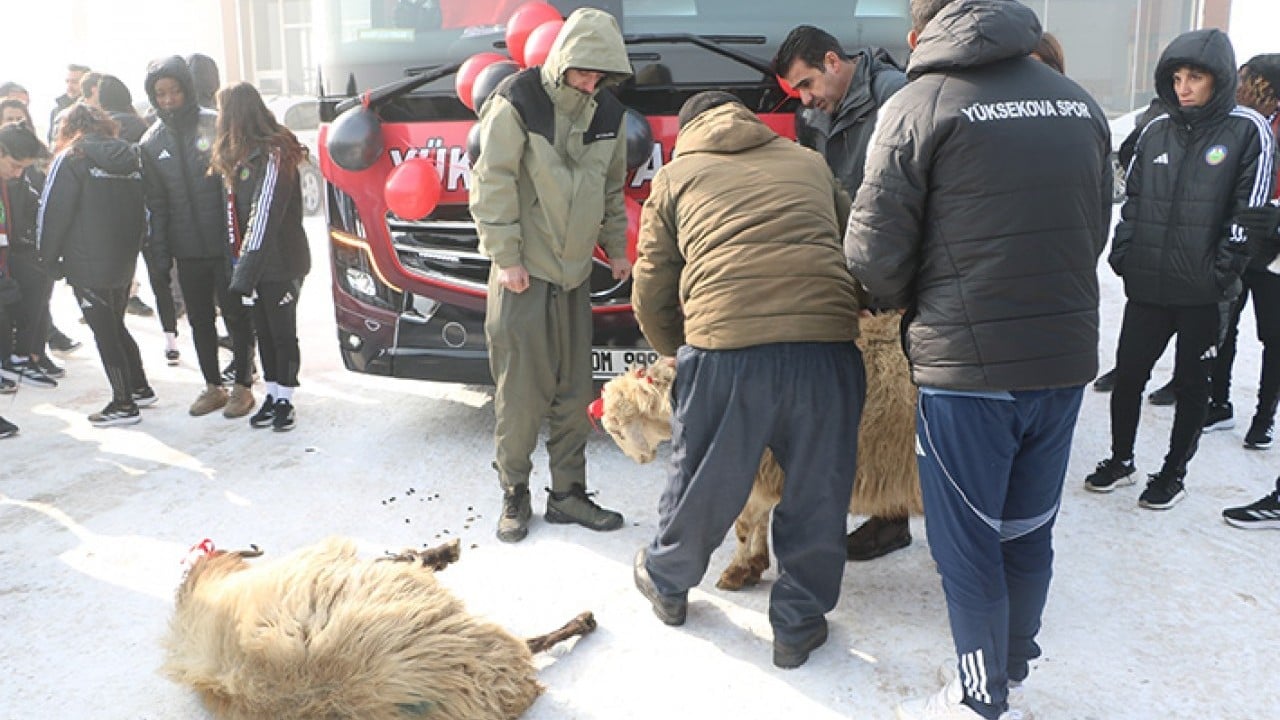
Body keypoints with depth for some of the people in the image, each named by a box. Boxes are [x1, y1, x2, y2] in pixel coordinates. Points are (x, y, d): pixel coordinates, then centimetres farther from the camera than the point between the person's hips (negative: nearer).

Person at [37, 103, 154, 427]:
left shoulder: (70, 159, -8)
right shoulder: (131, 157, 8)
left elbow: (53, 211, -11)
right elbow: (144, 207, 10)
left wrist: (49, 256, -2)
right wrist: (133, 247, 15)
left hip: (88, 265, -6)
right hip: (124, 262, 6)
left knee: (104, 333, 2)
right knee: (116, 327, 21)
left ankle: (124, 403, 6)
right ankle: (140, 388, 27)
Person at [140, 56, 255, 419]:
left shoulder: (216, 125, -5)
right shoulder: (151, 141, 7)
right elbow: (156, 202, 9)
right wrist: (159, 252, 3)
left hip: (224, 243, -4)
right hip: (186, 249, 5)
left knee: (236, 314, 3)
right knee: (199, 319, 13)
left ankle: (242, 385, 16)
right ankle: (213, 386, 25)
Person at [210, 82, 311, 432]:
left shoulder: (272, 154, -16)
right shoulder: (243, 155, 13)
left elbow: (265, 218, -22)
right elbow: (241, 213, 11)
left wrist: (245, 273, -24)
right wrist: (242, 266, 4)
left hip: (281, 263, -8)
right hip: (256, 262, 8)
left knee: (283, 332, 2)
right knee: (263, 331, 13)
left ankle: (285, 400, 12)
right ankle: (272, 396, 22)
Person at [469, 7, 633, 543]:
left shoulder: (608, 113, 8)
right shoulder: (517, 103, -10)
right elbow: (493, 184, -11)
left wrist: (616, 248, 17)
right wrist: (505, 257, -14)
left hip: (576, 272, 5)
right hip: (523, 272, -5)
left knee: (575, 391, 8)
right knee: (521, 391, -3)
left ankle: (567, 494, 19)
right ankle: (514, 494, 14)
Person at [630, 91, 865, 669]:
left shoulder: (676, 175, 19)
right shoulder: (810, 163, 25)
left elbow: (652, 291, 16)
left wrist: (674, 350, 34)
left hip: (725, 345, -1)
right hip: (827, 343, 2)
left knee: (704, 481, 18)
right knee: (816, 493, 16)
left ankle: (667, 581, 43)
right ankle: (798, 626, 29)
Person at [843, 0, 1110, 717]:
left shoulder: (919, 105, -9)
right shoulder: (1081, 103, 8)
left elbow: (874, 254, -9)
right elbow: (1095, 231, 13)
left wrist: (909, 309, 10)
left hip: (965, 367, -6)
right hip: (1066, 361, 6)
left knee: (968, 545, 8)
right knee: (1029, 535, 18)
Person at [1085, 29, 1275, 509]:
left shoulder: (1248, 131, -4)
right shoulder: (1156, 131, 8)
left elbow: (1250, 212, -8)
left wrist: (1223, 274, -13)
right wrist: (1123, 254, 3)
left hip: (1204, 293, -3)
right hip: (1147, 286, 4)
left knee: (1191, 383, 9)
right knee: (1127, 375, 7)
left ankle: (1174, 473, 23)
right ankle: (1120, 460, 25)